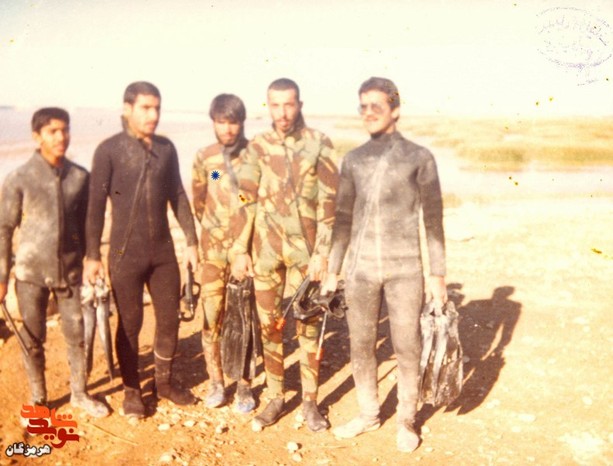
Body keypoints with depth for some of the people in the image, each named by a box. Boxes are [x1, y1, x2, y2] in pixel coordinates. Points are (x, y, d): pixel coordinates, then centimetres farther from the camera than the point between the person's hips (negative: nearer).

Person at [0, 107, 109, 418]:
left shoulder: (80, 176, 0)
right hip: (31, 273, -2)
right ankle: (37, 399, 27)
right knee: (33, 340, 9)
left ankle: (79, 393, 27)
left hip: (70, 271, 2)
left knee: (77, 335, 9)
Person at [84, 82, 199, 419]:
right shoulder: (109, 150, -8)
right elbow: (96, 205, -7)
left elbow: (178, 197, 10)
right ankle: (131, 390, 24)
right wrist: (92, 256, -9)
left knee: (169, 318, 11)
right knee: (129, 324, 7)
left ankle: (164, 381, 30)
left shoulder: (166, 148, 4)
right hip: (126, 254, -4)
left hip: (164, 251, 4)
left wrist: (192, 241, 7)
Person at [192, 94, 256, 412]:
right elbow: (199, 203, 13)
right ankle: (216, 383, 18)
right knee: (211, 317, 2)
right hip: (214, 249, 2)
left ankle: (244, 386, 15)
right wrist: (217, 230, 11)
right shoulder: (204, 158, 4)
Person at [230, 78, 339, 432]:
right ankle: (276, 397, 22)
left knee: (309, 326, 4)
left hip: (306, 249, -2)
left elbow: (328, 202, -5)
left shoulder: (319, 144, -2)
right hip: (266, 250, 2)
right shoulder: (257, 148, 4)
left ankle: (310, 401, 17)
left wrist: (322, 251, -10)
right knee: (269, 325, 8)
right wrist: (239, 251, 0)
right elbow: (246, 201, 4)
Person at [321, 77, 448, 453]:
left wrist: (438, 274, -5)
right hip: (361, 268, 3)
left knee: (407, 347, 4)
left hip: (404, 269, -3)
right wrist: (333, 270, 8)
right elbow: (344, 219, 11)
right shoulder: (353, 160, 8)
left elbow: (433, 219, -1)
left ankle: (407, 420, 22)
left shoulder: (419, 157, -1)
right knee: (361, 345, 10)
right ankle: (368, 414, 28)